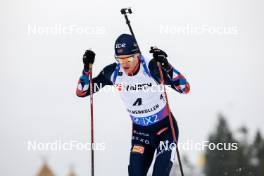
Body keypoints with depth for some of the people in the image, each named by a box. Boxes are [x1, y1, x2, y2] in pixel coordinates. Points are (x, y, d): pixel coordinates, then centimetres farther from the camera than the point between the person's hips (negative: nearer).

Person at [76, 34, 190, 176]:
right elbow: (81, 92, -4)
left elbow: (185, 88, -29)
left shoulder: (152, 68, -24)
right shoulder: (113, 73, -12)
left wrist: (166, 66, -41)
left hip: (165, 129, -4)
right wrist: (87, 68, -20)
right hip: (140, 132, 4)